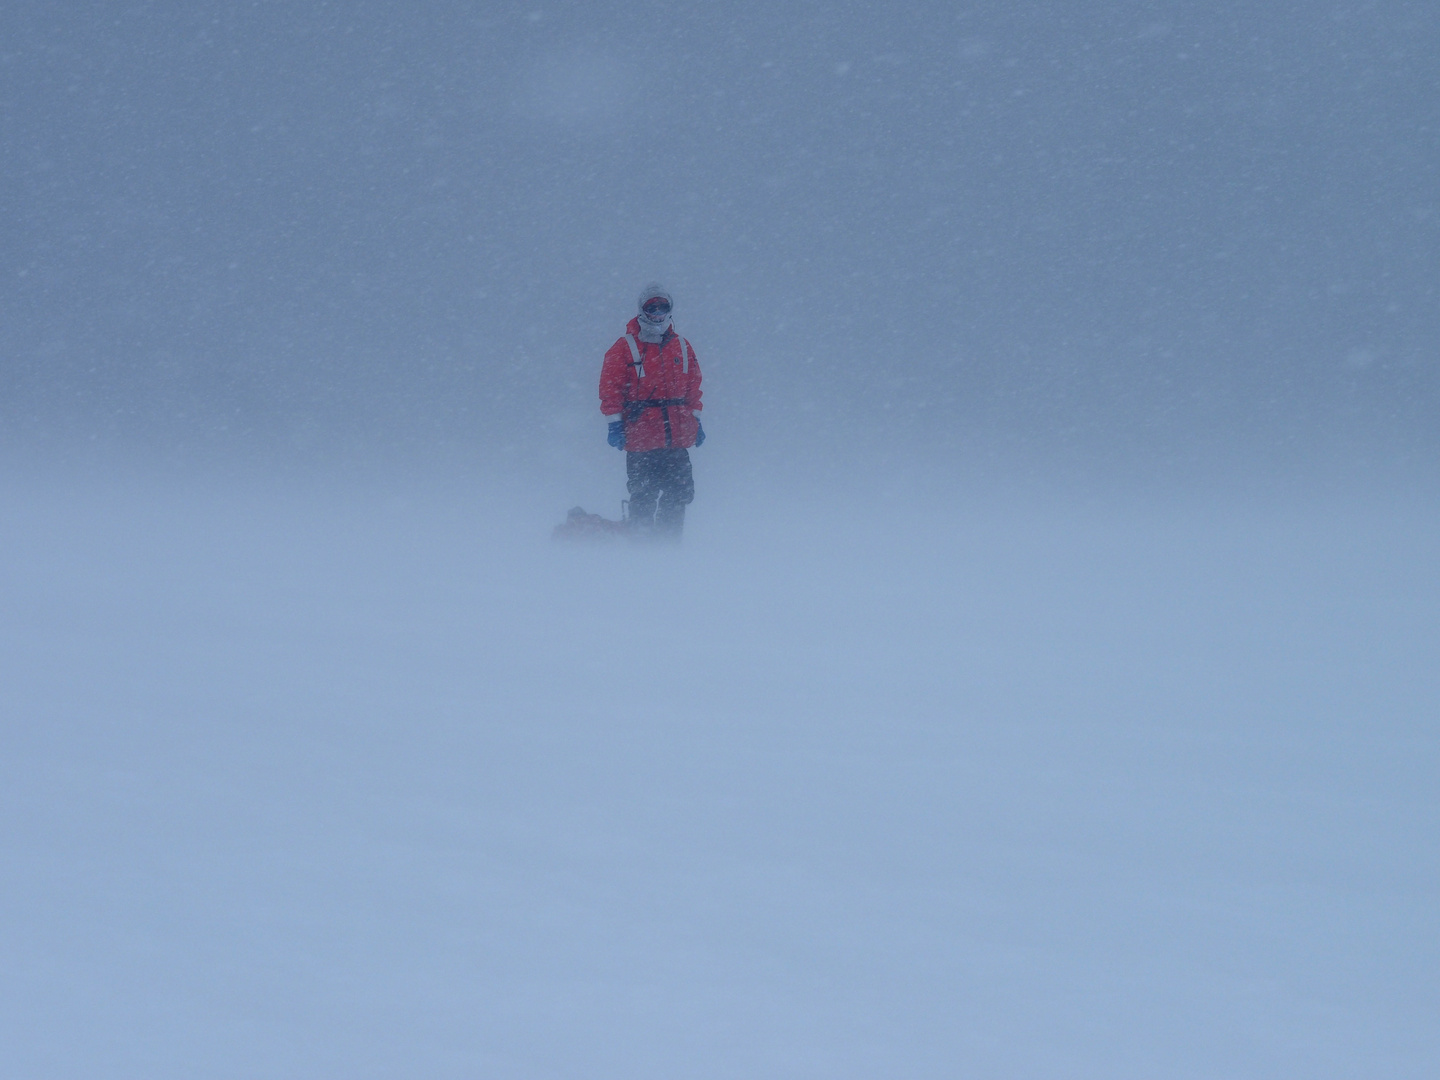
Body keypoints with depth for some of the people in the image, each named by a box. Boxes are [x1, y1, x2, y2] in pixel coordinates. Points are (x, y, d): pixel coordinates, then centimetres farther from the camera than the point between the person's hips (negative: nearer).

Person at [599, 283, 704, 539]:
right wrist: (615, 422, -9)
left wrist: (695, 419, 15)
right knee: (643, 496, -3)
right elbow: (610, 387, -3)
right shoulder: (625, 347, 0)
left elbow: (693, 386, 19)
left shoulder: (681, 347, 13)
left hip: (677, 436, 4)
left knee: (678, 494, 4)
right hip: (641, 438, -4)